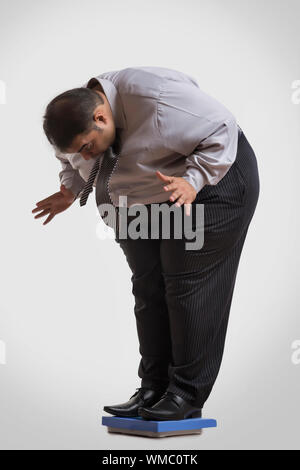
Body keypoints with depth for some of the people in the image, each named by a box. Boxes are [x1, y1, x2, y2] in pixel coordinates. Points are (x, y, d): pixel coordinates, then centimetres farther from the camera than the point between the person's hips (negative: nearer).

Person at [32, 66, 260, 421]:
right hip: (143, 204, 8)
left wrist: (193, 181, -32)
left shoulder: (155, 99, -32)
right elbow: (70, 158, 15)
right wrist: (70, 190, 2)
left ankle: (187, 395, -4)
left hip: (209, 186, -7)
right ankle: (153, 389, 8)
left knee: (188, 286, -10)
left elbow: (222, 130, -25)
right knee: (148, 288, 3)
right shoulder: (77, 121, -8)